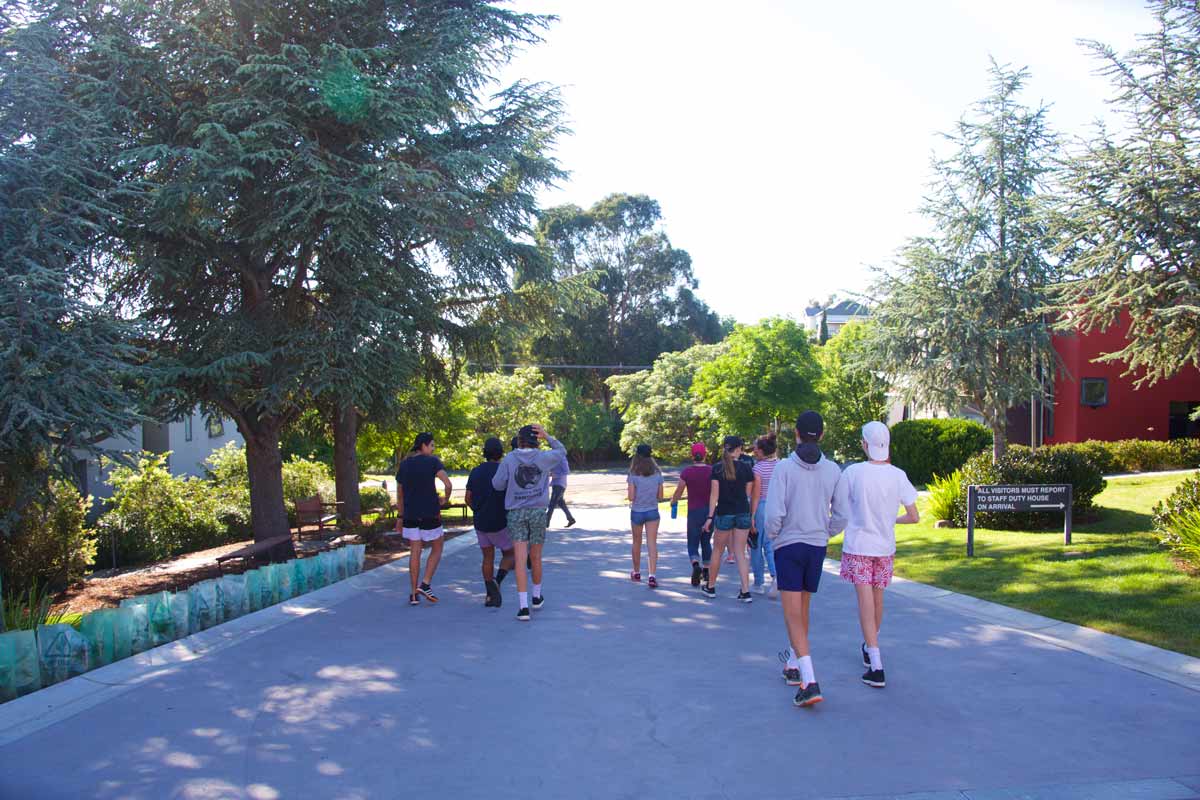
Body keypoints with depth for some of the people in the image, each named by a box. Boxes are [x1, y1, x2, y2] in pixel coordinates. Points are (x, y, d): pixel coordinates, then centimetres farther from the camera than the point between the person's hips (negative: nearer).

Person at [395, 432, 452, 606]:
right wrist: (445, 501, -1)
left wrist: (400, 516, 19)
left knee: (414, 552, 8)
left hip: (410, 514, 4)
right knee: (437, 548, 13)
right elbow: (448, 484, -19)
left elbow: (399, 493, 12)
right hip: (430, 513, -4)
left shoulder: (404, 464, 8)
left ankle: (414, 594, 9)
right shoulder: (432, 461, -7)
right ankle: (426, 584, 0)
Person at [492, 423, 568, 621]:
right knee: (535, 557, 16)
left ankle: (523, 606, -12)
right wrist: (547, 436, 6)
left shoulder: (509, 459, -3)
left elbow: (497, 484, -4)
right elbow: (561, 450, 19)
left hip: (516, 512, -1)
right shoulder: (543, 457, 0)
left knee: (520, 560, -5)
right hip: (538, 511, 1)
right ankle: (537, 596, 35)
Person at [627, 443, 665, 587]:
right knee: (652, 544, -1)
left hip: (637, 512, -1)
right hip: (653, 511, 1)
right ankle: (652, 576, -13)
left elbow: (631, 497, -13)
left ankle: (636, 572, 31)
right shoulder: (657, 473, -3)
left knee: (637, 543, 16)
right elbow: (660, 497, 0)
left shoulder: (633, 475, -11)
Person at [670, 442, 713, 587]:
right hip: (710, 511, 2)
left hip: (694, 512, -2)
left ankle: (696, 565, -21)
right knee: (706, 542, 18)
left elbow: (679, 491, 0)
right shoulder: (712, 471, -5)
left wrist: (673, 501, 20)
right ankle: (706, 572, 19)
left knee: (693, 544, 6)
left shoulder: (687, 472, -8)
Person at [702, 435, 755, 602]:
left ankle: (710, 587, 25)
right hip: (743, 513, 2)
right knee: (740, 553, 6)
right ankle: (745, 592, 0)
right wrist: (750, 515, 11)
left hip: (724, 514, -1)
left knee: (717, 551, 14)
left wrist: (710, 516, -4)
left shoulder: (717, 468, -5)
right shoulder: (746, 468, -1)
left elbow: (714, 494, -7)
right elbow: (748, 493, 2)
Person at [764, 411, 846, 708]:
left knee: (793, 614, -4)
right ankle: (793, 665, 37)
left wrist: (771, 536, 3)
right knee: (802, 610, 20)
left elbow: (774, 513, -16)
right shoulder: (832, 470, -1)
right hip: (817, 547, 4)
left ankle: (809, 682, -15)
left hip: (788, 546, -4)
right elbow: (840, 516, 1)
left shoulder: (784, 467, -12)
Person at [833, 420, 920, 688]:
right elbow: (914, 517, -2)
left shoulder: (853, 472, -12)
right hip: (885, 547, 3)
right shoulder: (898, 475, -5)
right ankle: (870, 649, 40)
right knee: (878, 599, 19)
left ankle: (876, 666, -8)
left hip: (857, 546, -3)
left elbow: (838, 508, -3)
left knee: (865, 602, -3)